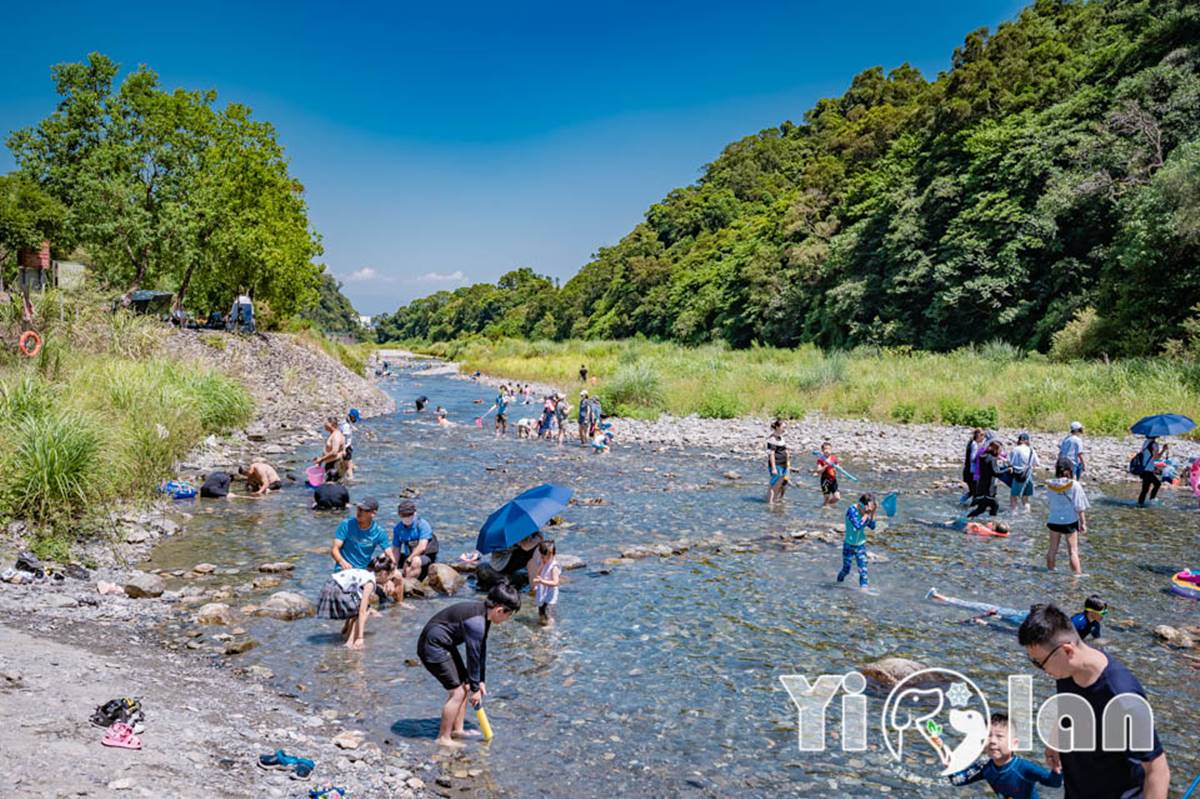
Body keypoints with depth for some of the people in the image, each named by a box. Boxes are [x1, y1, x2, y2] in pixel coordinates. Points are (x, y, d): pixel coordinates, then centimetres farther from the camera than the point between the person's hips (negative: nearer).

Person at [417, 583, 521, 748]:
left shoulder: (484, 614, 1)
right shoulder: (476, 622, -28)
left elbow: (481, 650, 9)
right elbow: (473, 656, -20)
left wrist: (481, 681, 12)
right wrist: (475, 688, -8)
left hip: (445, 645, 10)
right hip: (433, 647, -10)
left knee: (465, 685, 13)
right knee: (457, 692, -8)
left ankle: (457, 730, 25)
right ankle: (443, 738, 6)